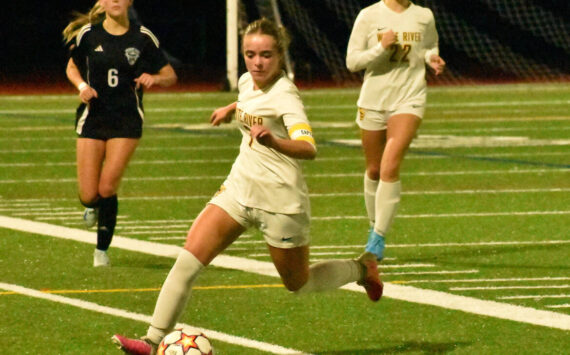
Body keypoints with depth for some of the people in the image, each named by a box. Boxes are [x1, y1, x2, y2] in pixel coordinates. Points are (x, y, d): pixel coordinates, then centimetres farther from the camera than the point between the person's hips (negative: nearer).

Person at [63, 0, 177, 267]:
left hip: (127, 120, -1)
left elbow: (170, 76, 6)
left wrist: (154, 78, -16)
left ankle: (102, 250, 7)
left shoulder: (143, 37, -1)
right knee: (88, 194, -5)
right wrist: (82, 85, -5)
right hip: (92, 117, 1)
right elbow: (72, 67, 16)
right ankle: (92, 206, 34)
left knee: (107, 188, -12)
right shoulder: (88, 34, 1)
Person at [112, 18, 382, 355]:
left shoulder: (284, 94, -21)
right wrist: (231, 109, 33)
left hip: (280, 199, -6)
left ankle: (362, 268, 40)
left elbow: (308, 148, -37)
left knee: (299, 285, 13)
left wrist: (273, 142, -54)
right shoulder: (247, 82, 0)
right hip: (240, 188, 6)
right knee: (188, 261, -12)